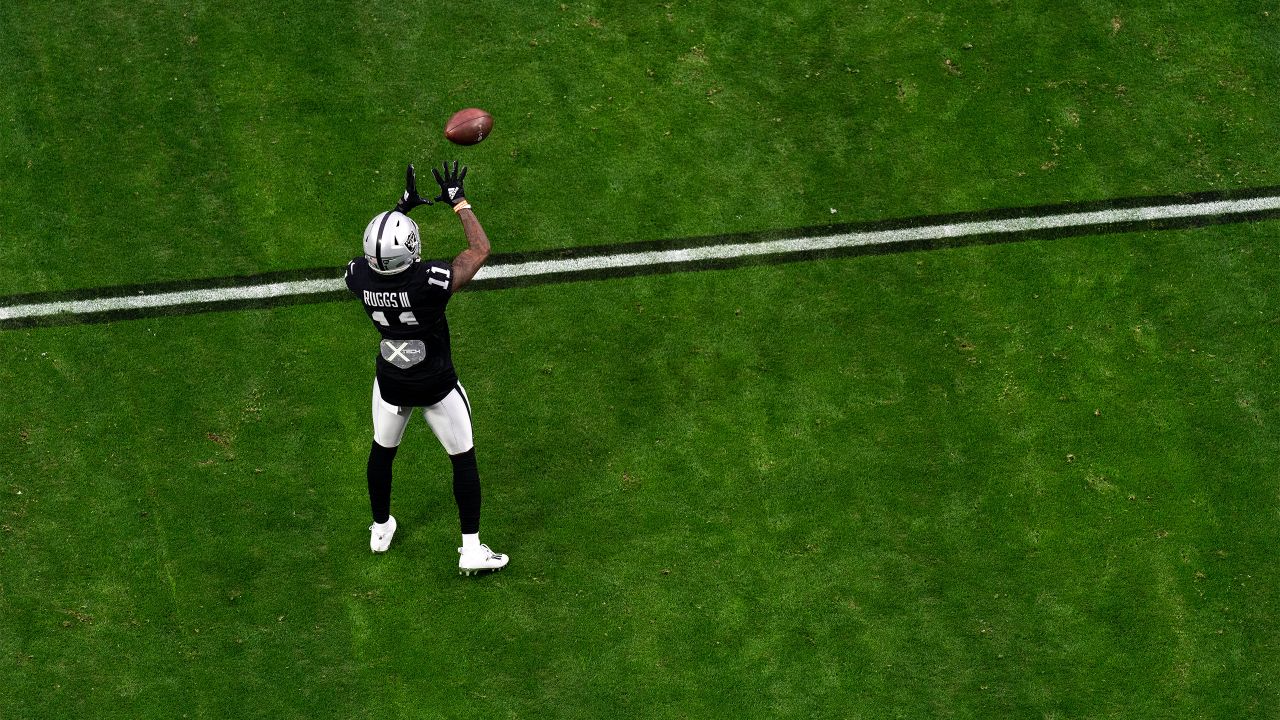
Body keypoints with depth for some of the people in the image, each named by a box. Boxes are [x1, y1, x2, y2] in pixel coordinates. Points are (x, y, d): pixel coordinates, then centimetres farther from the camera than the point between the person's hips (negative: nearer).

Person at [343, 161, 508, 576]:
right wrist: (459, 202, -13)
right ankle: (471, 550, 22)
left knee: (382, 449, 28)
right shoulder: (431, 283, -35)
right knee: (463, 459, 15)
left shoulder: (359, 278, -23)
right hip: (436, 386, -3)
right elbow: (481, 250, -21)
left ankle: (380, 530, 46)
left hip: (390, 383, 4)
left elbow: (375, 257, 4)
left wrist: (402, 208, 6)